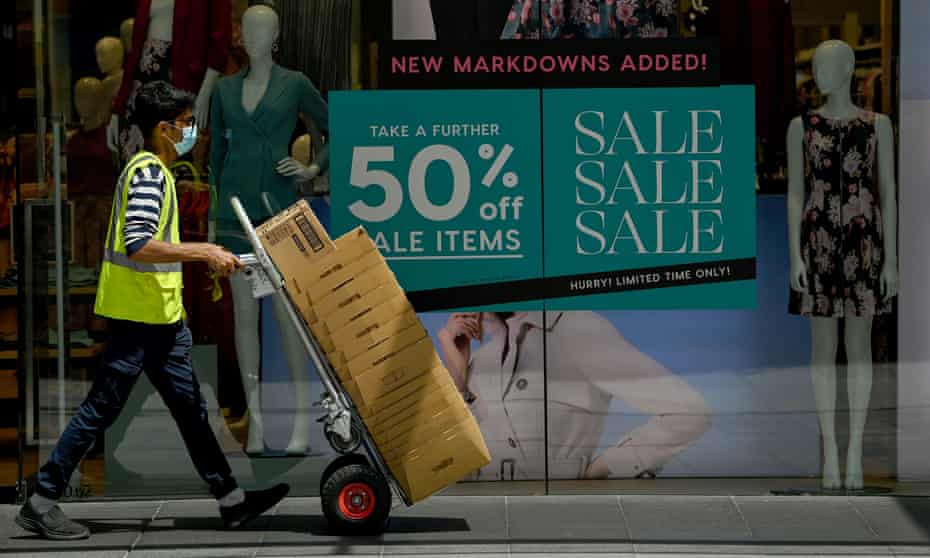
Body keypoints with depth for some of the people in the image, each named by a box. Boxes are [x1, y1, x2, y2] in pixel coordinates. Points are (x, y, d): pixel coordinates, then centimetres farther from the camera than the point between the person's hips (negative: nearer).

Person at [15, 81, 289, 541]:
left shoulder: (154, 170, 15)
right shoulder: (148, 172, -16)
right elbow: (137, 245, -27)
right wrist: (204, 252, -26)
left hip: (162, 316, 10)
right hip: (137, 314, -10)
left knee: (189, 407, 11)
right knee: (101, 409, -4)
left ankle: (231, 499, 15)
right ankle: (41, 502, 4)